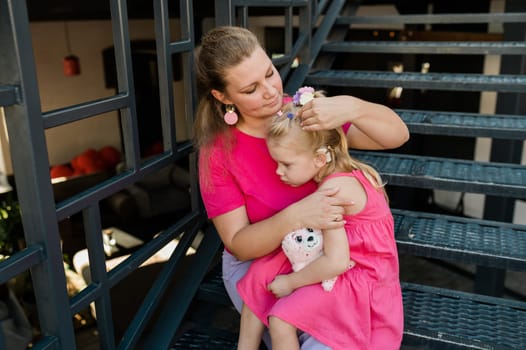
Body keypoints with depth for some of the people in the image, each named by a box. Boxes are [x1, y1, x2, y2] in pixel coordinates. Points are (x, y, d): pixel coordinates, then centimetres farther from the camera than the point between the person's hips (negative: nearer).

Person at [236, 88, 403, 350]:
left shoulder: (334, 189, -27)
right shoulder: (339, 175, 0)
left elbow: (336, 262, -30)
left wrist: (290, 282, -18)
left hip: (360, 279, -9)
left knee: (281, 320, -21)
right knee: (259, 272, 3)